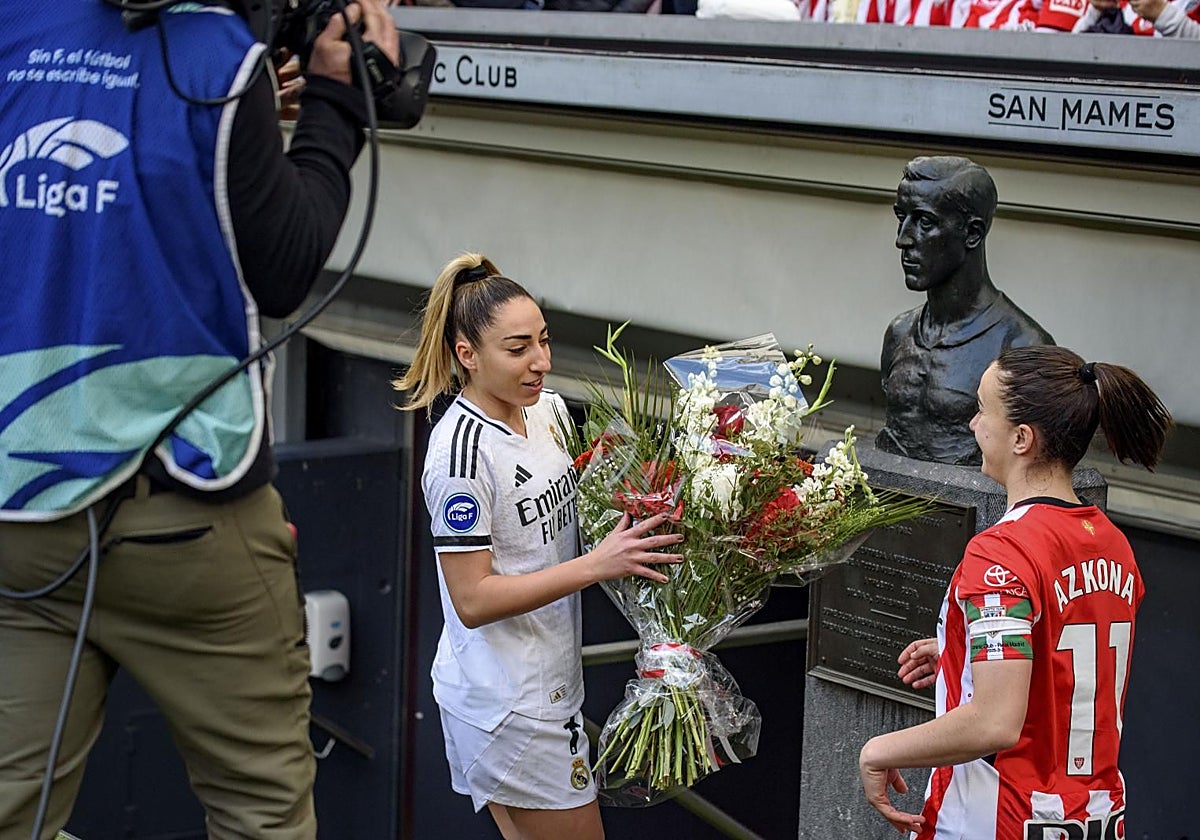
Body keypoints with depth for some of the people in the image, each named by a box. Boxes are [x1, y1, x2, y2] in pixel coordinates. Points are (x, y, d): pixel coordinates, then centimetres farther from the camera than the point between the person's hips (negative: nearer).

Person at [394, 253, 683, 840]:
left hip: (547, 680, 9)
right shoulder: (462, 451, -22)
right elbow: (472, 600, -22)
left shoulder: (548, 407, 4)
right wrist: (597, 564, -24)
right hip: (504, 702, -9)